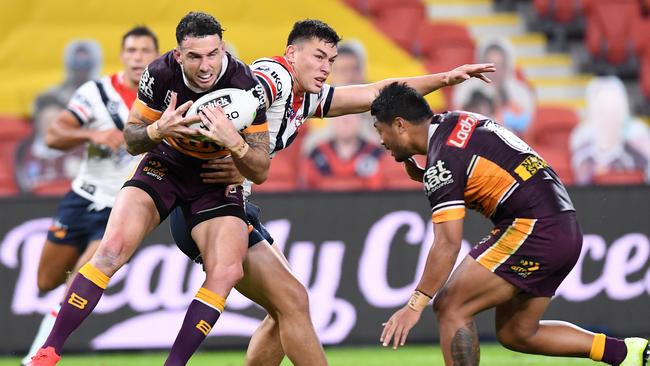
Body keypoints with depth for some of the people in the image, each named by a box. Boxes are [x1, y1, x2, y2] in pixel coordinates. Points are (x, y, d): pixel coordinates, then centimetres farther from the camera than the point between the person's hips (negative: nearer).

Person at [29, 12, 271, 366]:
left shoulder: (246, 87, -25)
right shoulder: (161, 74, -21)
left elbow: (260, 172, -19)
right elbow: (131, 141, -6)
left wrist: (234, 142, -40)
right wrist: (158, 130, -30)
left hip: (218, 177, 0)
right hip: (166, 164, 0)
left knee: (226, 270, -22)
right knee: (113, 248, -20)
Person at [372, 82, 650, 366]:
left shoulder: (444, 159, -14)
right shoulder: (457, 121, 12)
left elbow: (448, 244, -21)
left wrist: (414, 305, -22)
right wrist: (425, 177, 10)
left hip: (533, 231, -10)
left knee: (450, 307, -9)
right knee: (516, 334, 16)